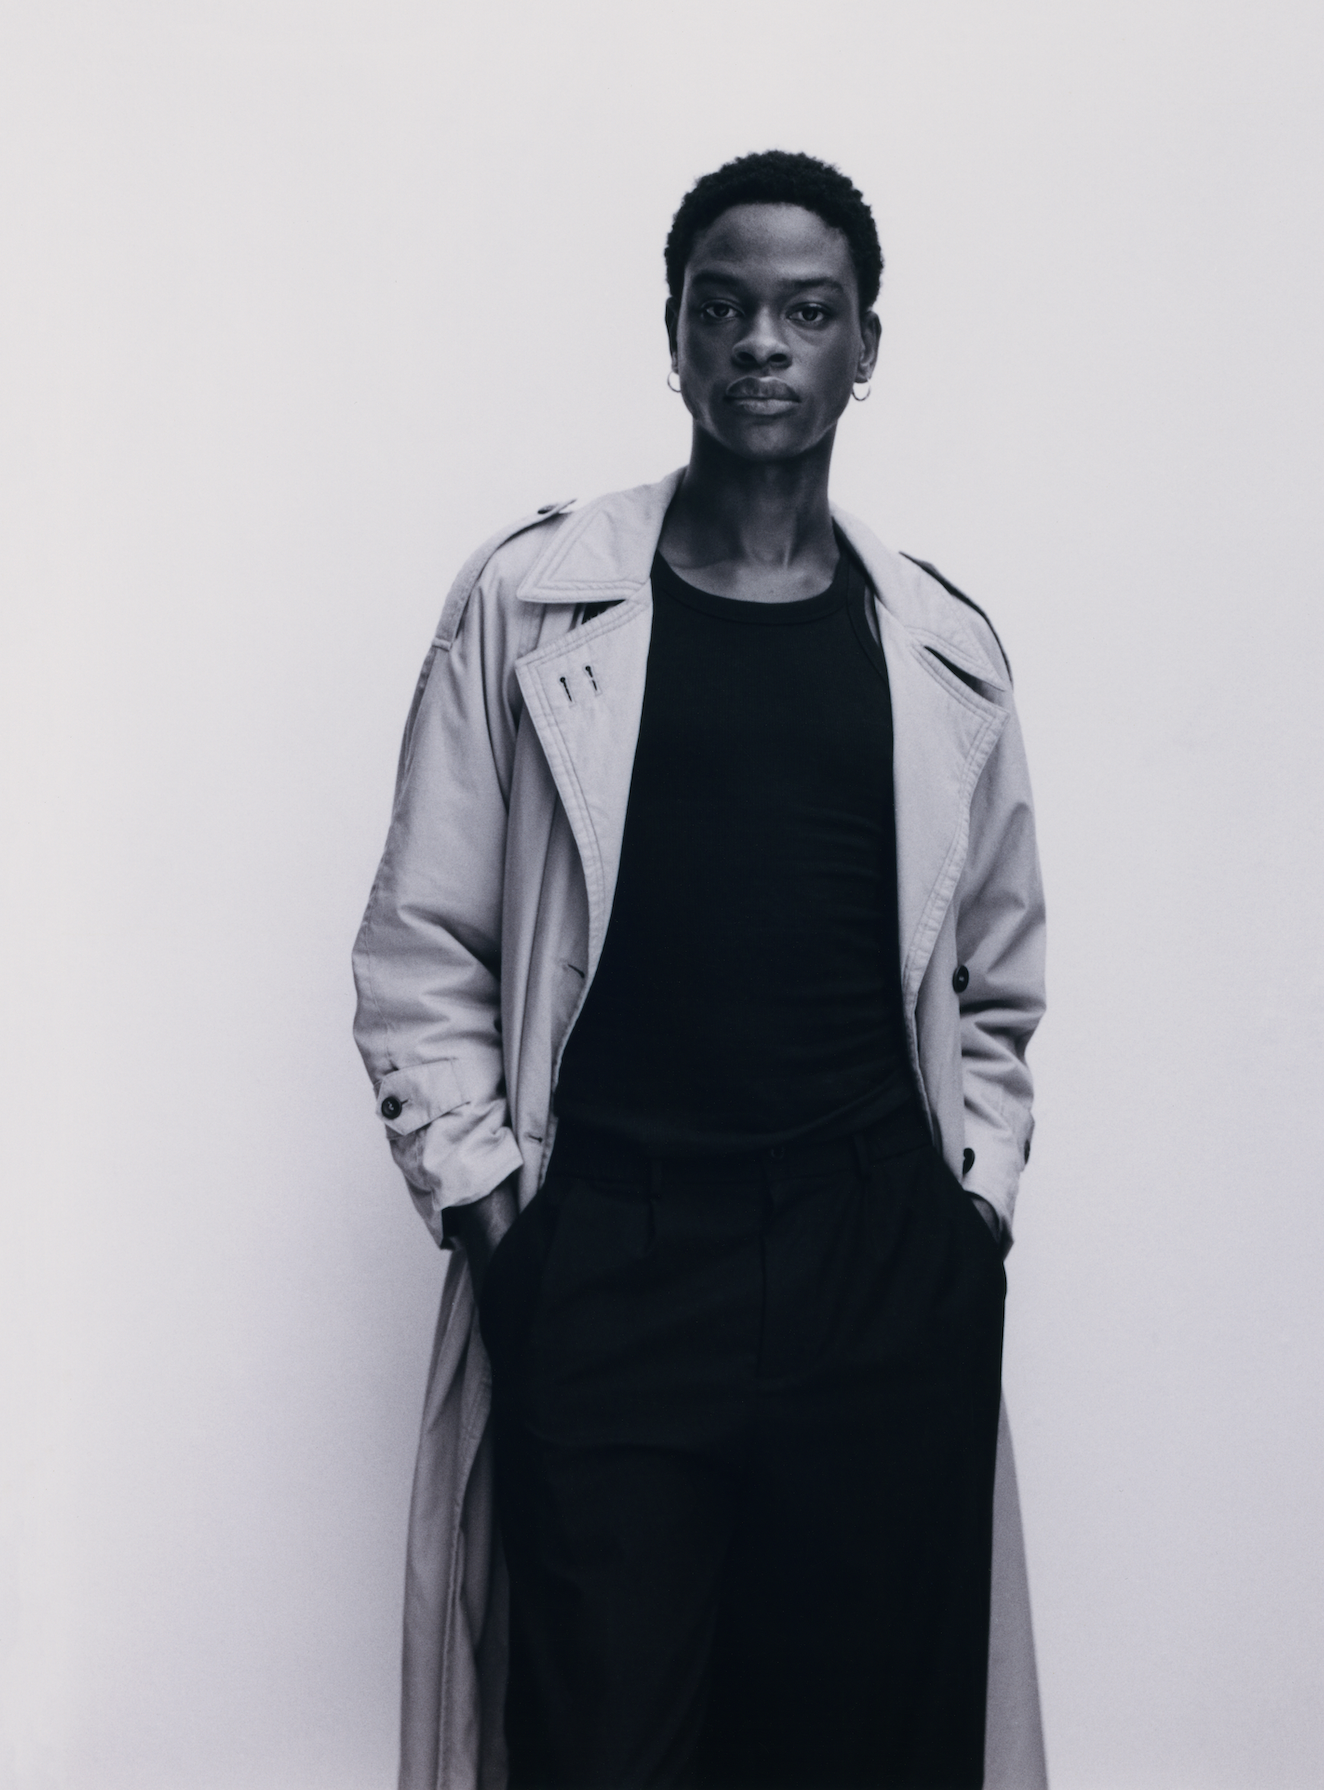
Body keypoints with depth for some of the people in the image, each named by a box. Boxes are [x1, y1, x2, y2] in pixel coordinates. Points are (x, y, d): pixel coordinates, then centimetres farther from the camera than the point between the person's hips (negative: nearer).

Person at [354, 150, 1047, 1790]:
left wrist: (975, 1193, 6)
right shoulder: (527, 604, 2)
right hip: (602, 1275, -2)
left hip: (889, 1283, 2)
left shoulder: (946, 653, 9)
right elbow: (419, 950, 3)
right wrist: (481, 1193, -5)